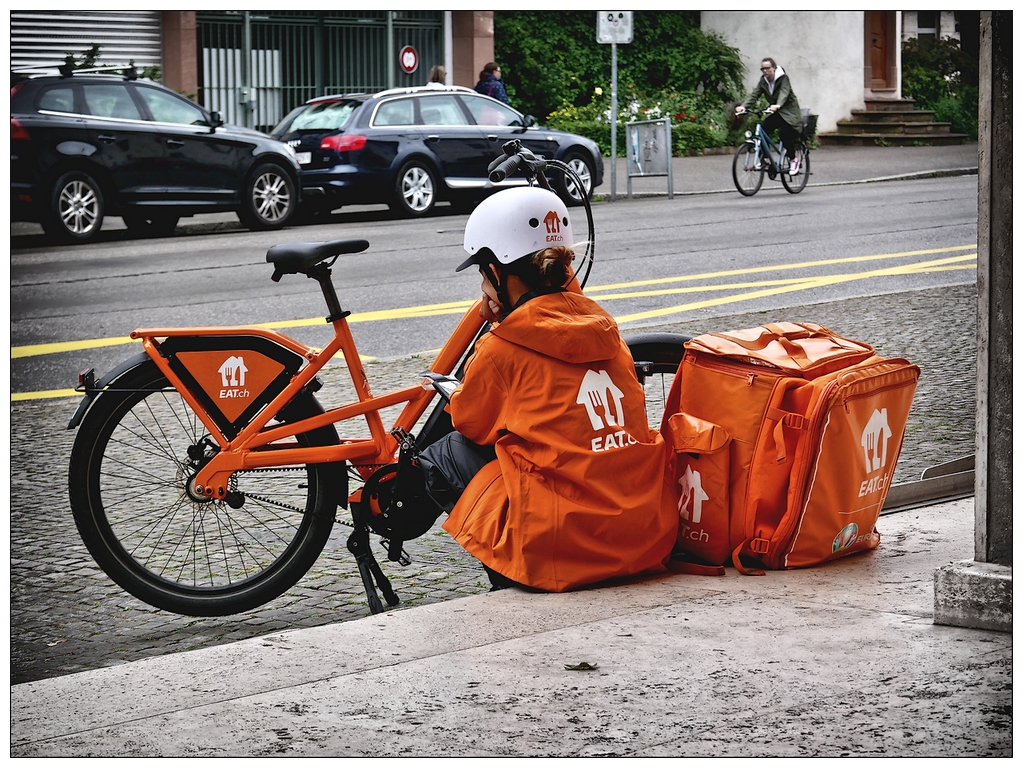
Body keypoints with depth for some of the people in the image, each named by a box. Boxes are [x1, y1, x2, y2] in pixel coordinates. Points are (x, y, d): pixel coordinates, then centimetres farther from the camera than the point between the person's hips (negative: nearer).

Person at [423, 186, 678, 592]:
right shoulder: (600, 325, 11)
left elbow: (469, 422, 10)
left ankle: (509, 581, 9)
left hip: (565, 550, -7)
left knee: (442, 455, 12)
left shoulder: (503, 348, -8)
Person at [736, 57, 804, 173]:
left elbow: (784, 92, -34)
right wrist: (743, 106, -28)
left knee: (783, 133, -26)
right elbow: (754, 95, -10)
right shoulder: (763, 81, 0)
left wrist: (778, 105, -55)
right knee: (763, 130, -16)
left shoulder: (783, 78, -17)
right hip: (775, 112, 6)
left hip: (789, 112, -6)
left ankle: (793, 160, -7)